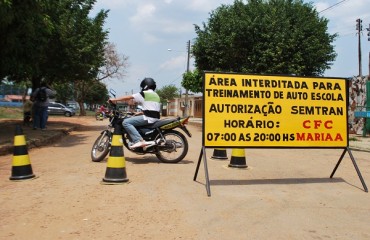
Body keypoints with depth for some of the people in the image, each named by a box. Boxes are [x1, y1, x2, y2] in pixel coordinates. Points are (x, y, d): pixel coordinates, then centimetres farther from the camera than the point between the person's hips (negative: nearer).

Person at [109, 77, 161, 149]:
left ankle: (139, 141, -28)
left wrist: (114, 99, 1)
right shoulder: (156, 95, 23)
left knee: (126, 122, -13)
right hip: (156, 118, 9)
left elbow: (129, 97, -5)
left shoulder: (144, 94, -2)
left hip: (148, 118, -9)